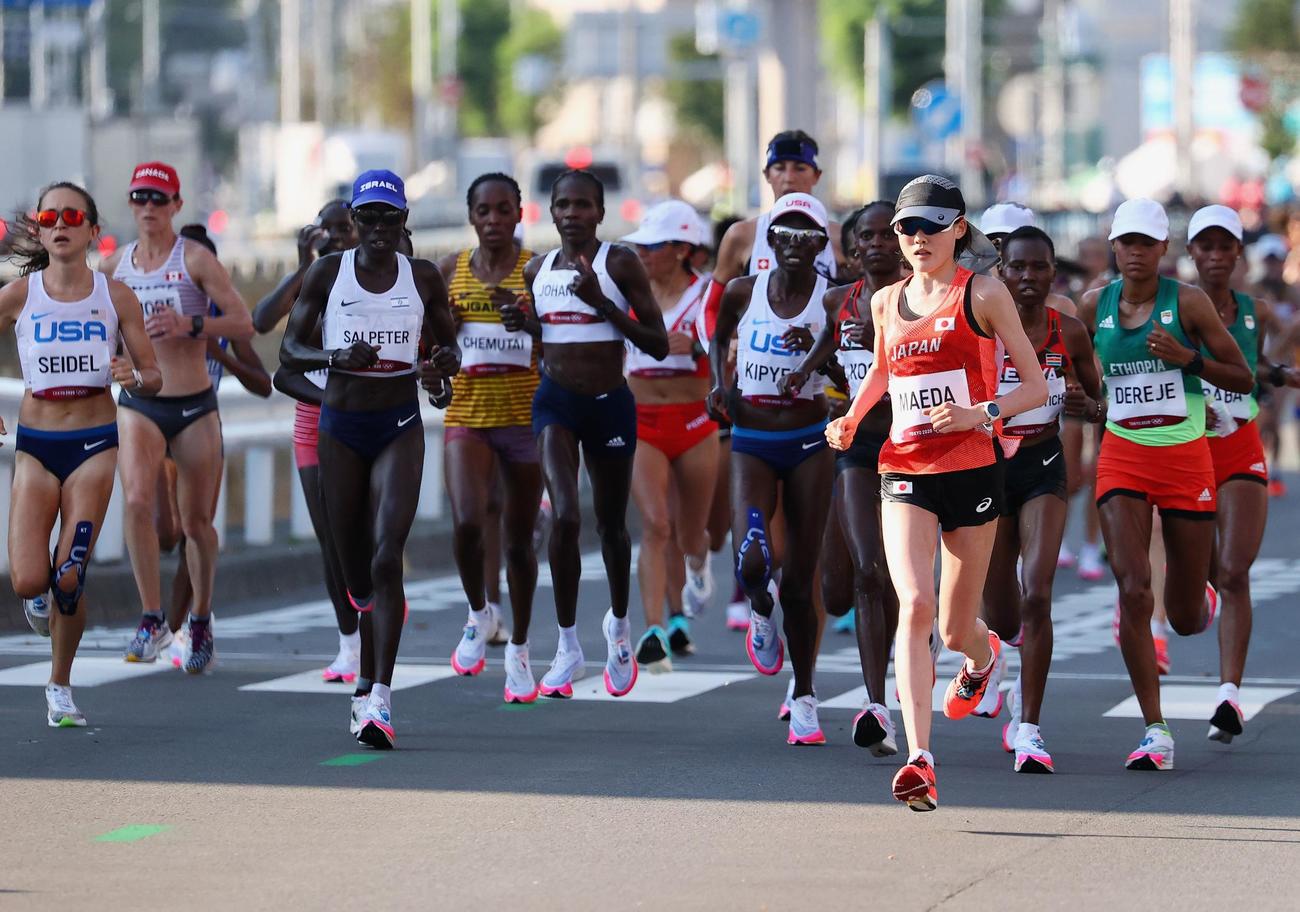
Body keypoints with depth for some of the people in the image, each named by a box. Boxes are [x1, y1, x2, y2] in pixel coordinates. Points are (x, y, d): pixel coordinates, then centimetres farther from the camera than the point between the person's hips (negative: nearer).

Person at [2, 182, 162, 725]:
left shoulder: (115, 296, -1)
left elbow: (154, 378, 3)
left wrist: (133, 378, -19)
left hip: (95, 445, 0)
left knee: (69, 578, -7)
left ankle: (61, 686, 14)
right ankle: (45, 591, 27)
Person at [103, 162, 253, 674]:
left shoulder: (196, 259, -6)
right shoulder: (114, 266, 6)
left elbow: (244, 325, -10)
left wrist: (190, 325, -23)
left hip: (194, 406, -2)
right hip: (138, 406, 2)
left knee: (196, 522, 7)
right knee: (137, 501, -23)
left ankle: (201, 621, 28)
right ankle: (152, 620, -17)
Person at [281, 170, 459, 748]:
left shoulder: (423, 278, 3)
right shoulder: (327, 273, 1)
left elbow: (447, 341, 15)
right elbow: (290, 351, 2)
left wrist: (445, 362, -10)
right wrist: (338, 356, -18)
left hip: (400, 427, -1)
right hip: (341, 426, 1)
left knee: (386, 558, -17)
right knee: (356, 569, 8)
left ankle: (379, 700, -23)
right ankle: (368, 684, 30)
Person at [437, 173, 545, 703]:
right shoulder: (450, 271, 6)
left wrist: (528, 319, -26)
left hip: (525, 416, -1)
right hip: (467, 416, 1)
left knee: (518, 539, 7)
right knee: (468, 525, -19)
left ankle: (518, 650, 24)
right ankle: (480, 615, 9)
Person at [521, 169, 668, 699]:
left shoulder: (619, 264, -5)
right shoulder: (537, 271, 7)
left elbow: (658, 345, -9)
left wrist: (602, 302, -18)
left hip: (610, 403, -1)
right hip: (556, 402, 1)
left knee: (611, 525, 13)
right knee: (565, 516, -19)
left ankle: (618, 624, 40)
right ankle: (568, 646, -12)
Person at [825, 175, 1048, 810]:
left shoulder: (983, 294, -3)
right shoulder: (886, 303, 10)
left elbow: (1035, 387, -1)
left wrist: (981, 413, -18)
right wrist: (851, 419, 13)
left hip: (972, 470, -2)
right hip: (905, 471, 2)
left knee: (955, 629, 8)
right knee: (914, 605, -20)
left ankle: (981, 655, 49)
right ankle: (920, 762, -27)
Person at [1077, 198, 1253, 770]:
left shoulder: (1188, 303, -6)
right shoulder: (1094, 306, 2)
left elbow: (1242, 379, -3)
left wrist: (1188, 358, -17)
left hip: (1185, 460, -1)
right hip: (1122, 460, 1)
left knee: (1186, 618, 6)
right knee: (1133, 589, -17)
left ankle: (1204, 601, 46)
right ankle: (1156, 732, -11)